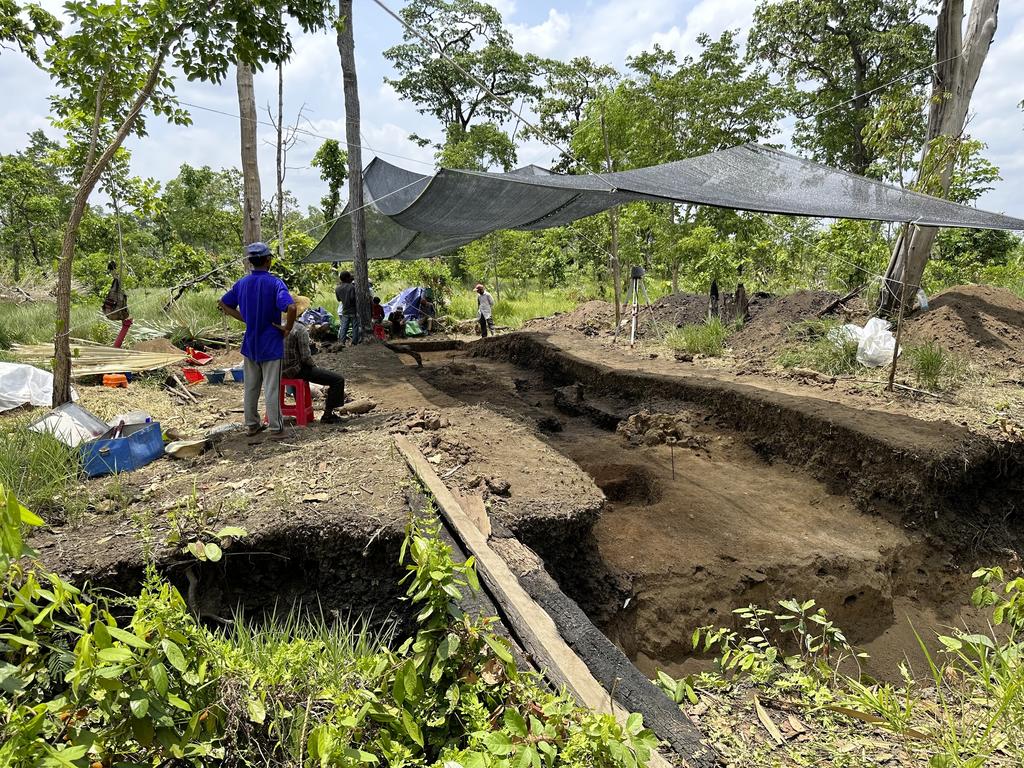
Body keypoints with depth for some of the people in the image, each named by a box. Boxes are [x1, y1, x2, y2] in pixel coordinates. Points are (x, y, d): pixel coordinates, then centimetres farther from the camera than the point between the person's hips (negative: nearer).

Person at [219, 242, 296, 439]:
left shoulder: (242, 283, 3)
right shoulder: (274, 283, -16)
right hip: (271, 344, -5)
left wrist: (245, 318, 9)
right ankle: (276, 428, 8)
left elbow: (223, 304, 12)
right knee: (272, 388, 1)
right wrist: (287, 328, -15)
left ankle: (251, 424, 25)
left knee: (251, 387, 15)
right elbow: (291, 307, -31)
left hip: (250, 343, 5)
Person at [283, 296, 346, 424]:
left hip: (282, 370, 9)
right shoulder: (300, 329, -18)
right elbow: (306, 358, -20)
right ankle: (327, 415, -2)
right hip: (297, 370, -9)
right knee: (338, 379, -8)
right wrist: (313, 364, 0)